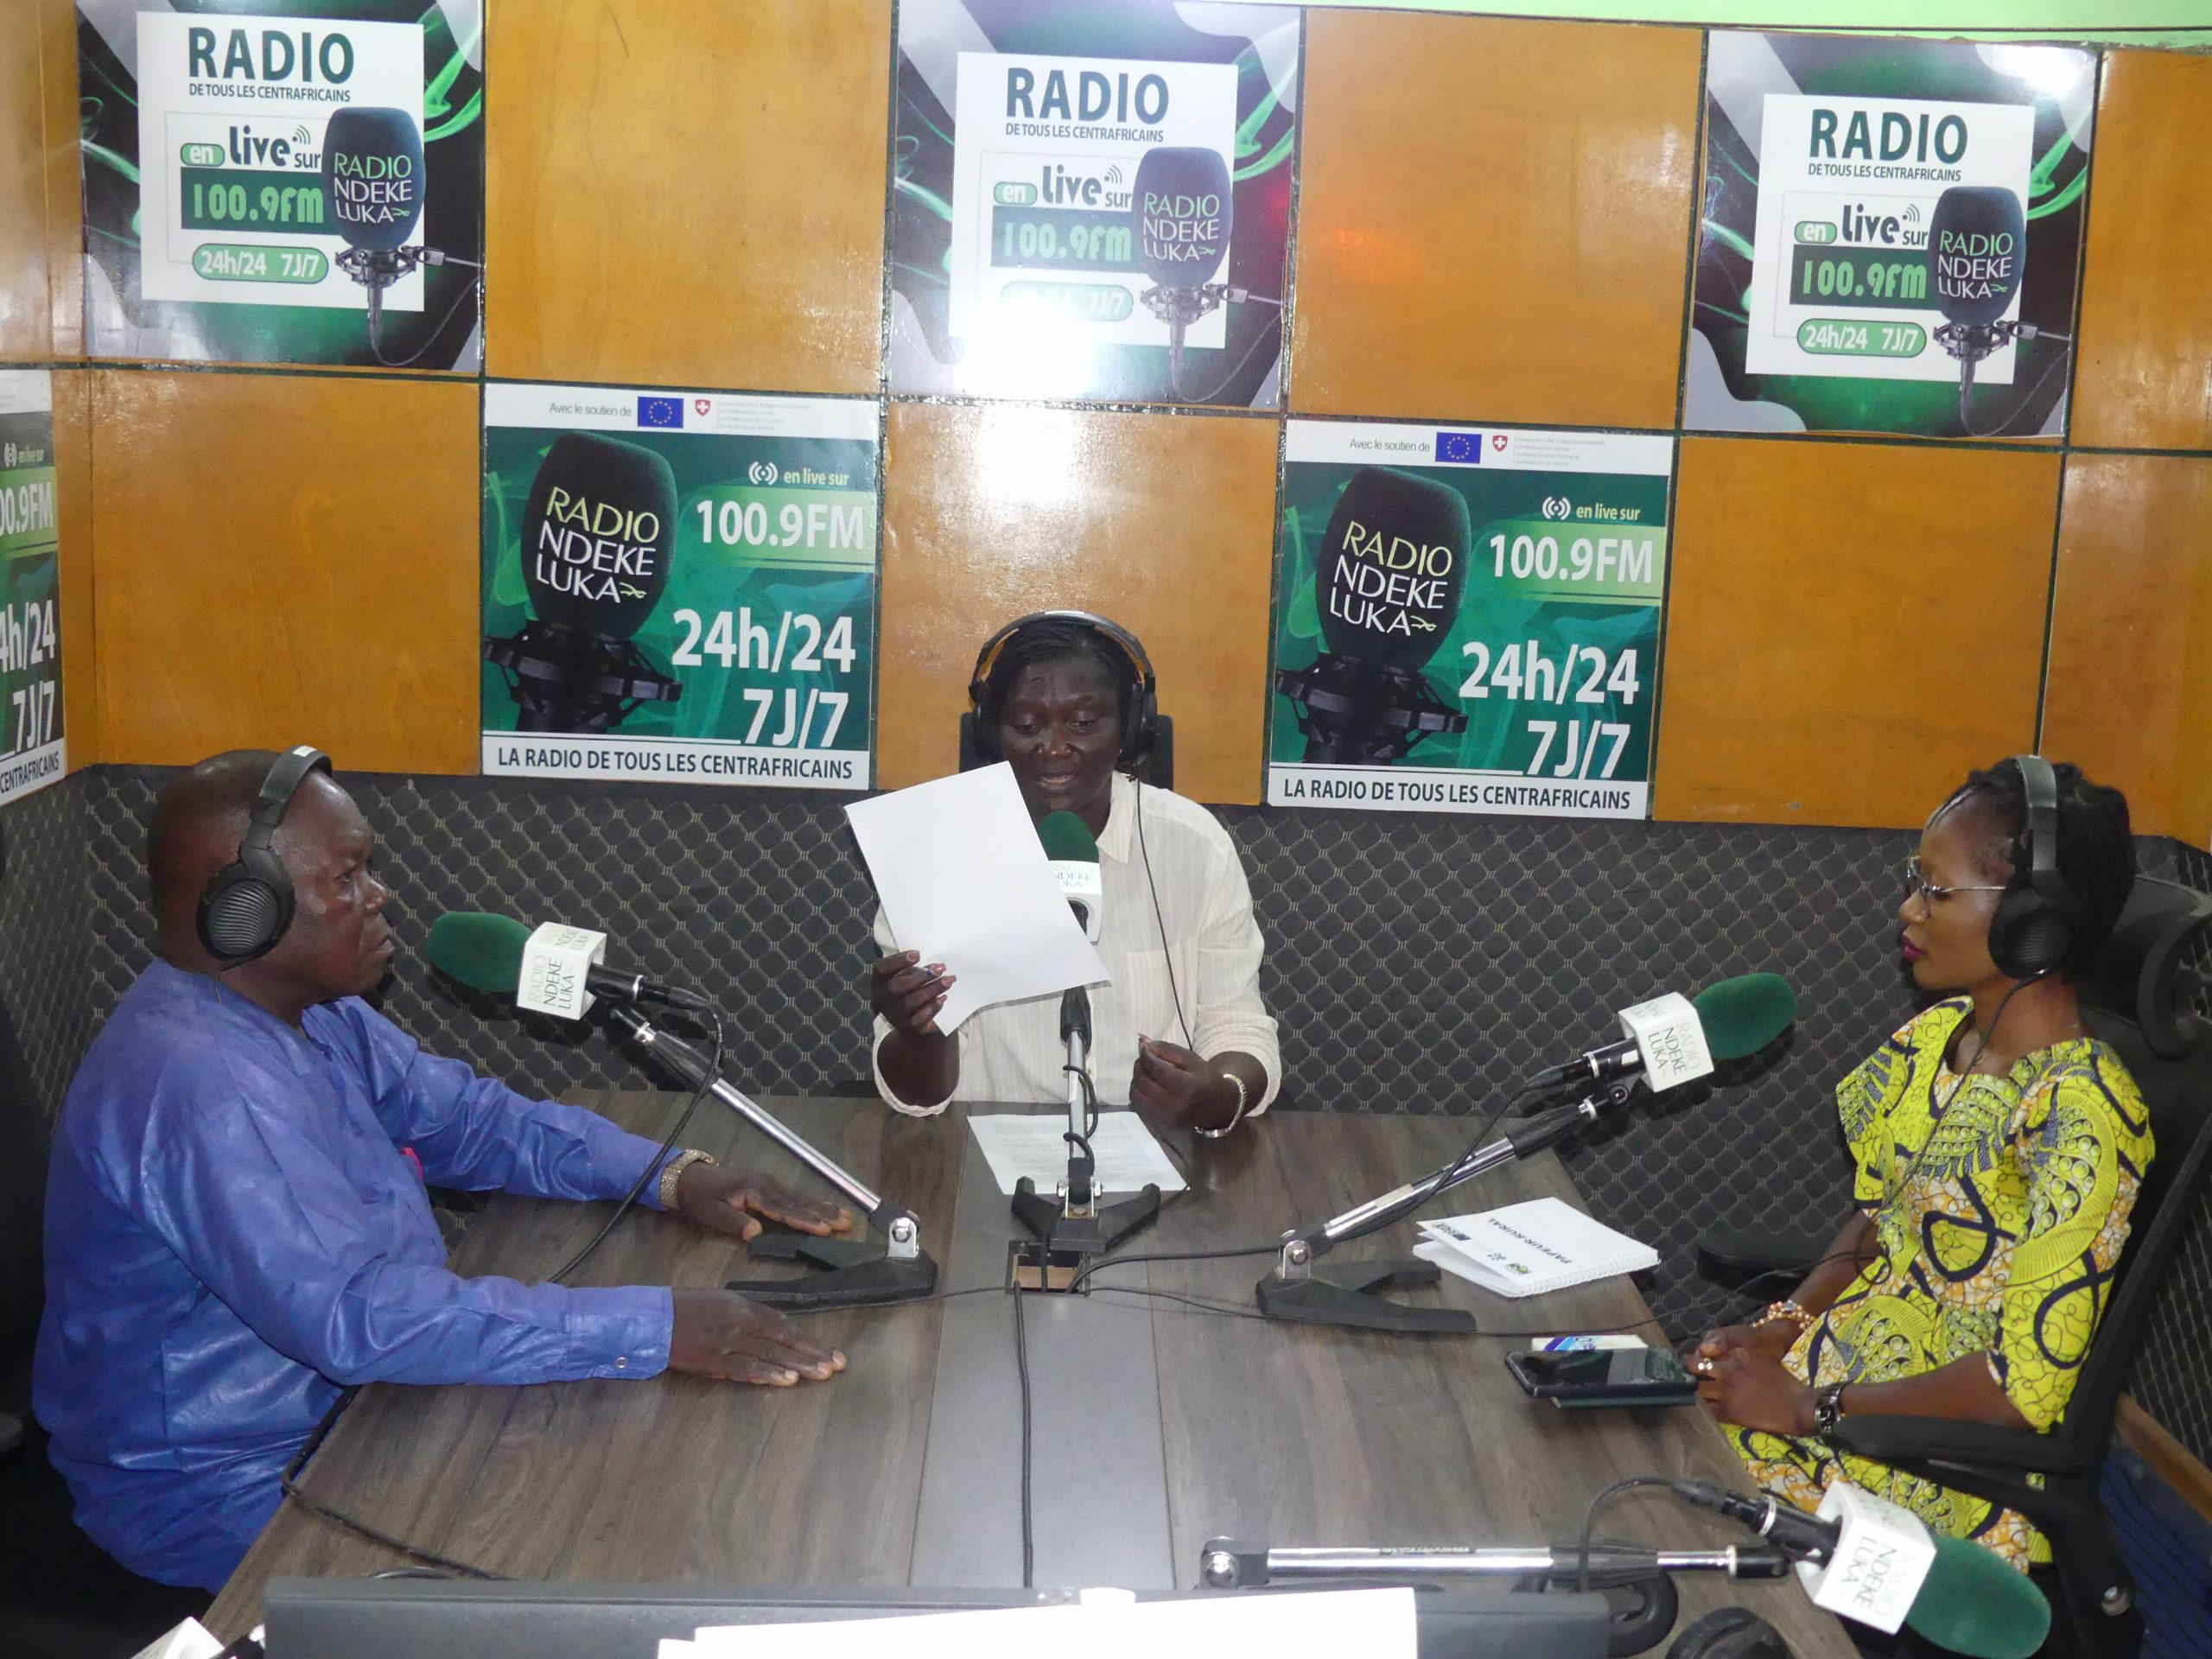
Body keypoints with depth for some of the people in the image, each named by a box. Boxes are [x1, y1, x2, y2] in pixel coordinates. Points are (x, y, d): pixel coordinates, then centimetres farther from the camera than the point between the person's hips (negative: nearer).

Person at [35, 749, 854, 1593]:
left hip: (347, 1396, 9)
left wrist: (671, 1176, -5)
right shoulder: (197, 1083, -30)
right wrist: (655, 1327, -36)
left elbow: (464, 1115, 11)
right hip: (226, 1486, -9)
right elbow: (359, 1315, -37)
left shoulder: (312, 1009, 2)